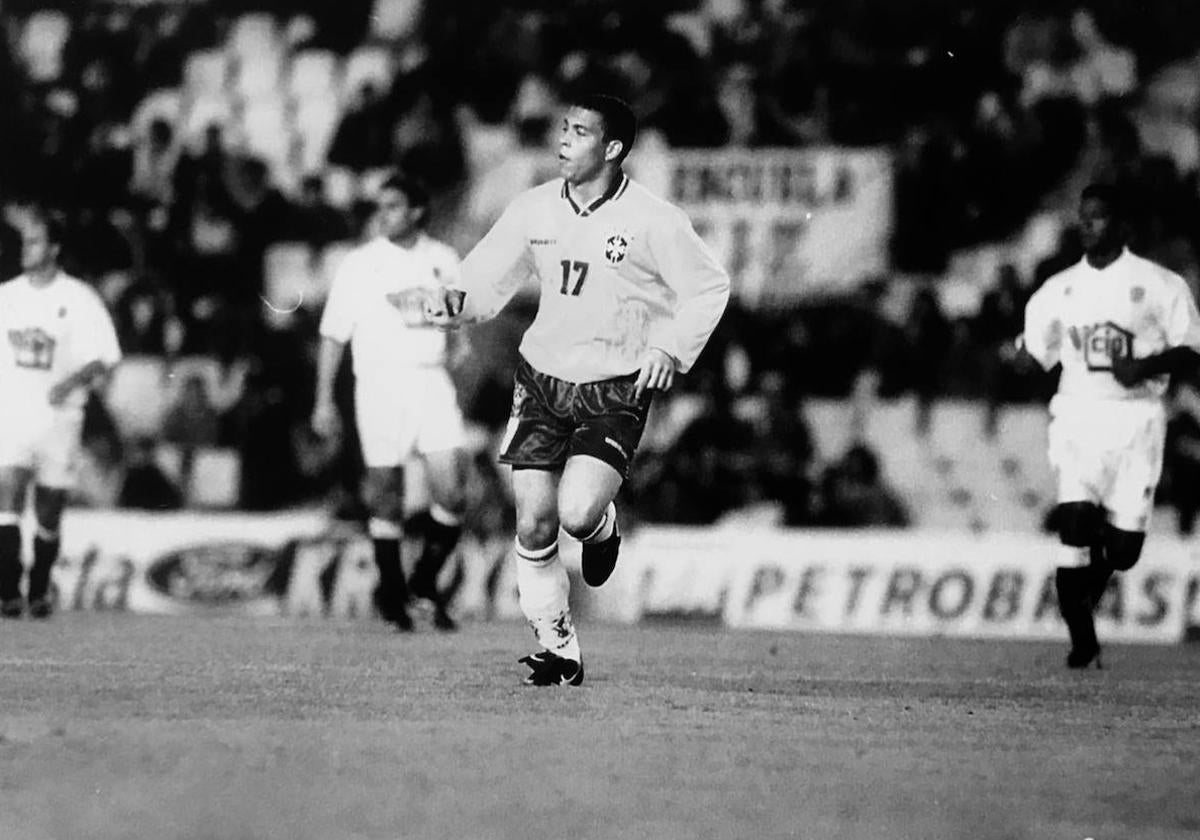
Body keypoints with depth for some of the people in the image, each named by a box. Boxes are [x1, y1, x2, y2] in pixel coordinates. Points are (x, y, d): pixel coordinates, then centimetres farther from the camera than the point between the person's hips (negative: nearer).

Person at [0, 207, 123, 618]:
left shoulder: (79, 299, -2)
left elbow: (106, 358, -4)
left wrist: (73, 381, -20)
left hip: (59, 416, -1)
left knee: (49, 515, 6)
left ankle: (40, 590, 25)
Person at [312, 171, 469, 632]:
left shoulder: (443, 260, 8)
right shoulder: (359, 264, 2)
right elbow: (333, 335, 4)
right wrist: (324, 400, 0)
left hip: (432, 382, 2)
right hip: (379, 384, -1)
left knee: (449, 490, -9)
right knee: (386, 494, -1)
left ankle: (427, 578, 11)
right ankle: (391, 589, 14)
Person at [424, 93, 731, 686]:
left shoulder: (652, 222, -11)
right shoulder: (536, 209, 0)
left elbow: (708, 288, -1)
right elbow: (490, 277, 7)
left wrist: (671, 349, -12)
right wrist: (457, 302, -14)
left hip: (616, 391, -4)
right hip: (542, 379, 4)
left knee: (577, 513, -21)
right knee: (534, 526, -3)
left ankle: (603, 527, 18)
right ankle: (558, 651, 13)